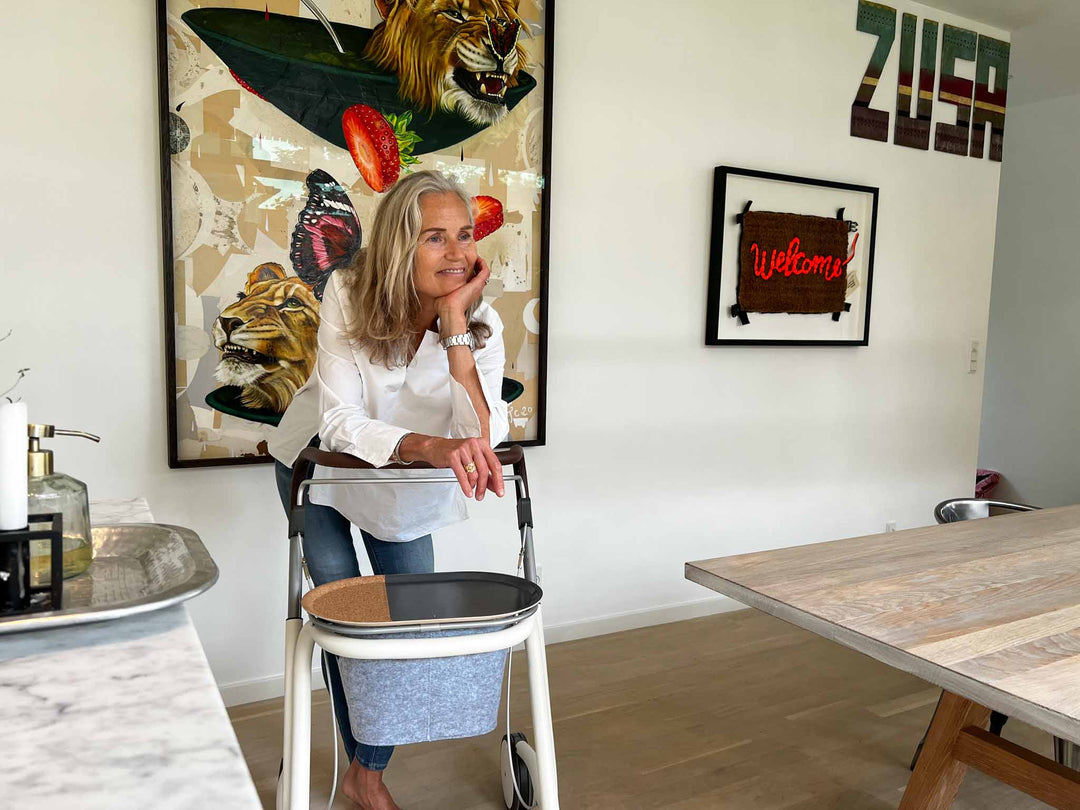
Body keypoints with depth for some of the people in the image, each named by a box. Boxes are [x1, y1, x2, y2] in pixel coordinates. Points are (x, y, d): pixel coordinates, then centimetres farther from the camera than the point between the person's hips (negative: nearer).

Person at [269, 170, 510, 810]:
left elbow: (481, 436, -38)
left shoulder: (482, 323, -25)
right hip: (319, 462, -2)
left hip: (405, 483, 2)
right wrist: (430, 446, -54)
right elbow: (341, 422, -35)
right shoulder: (348, 294, -30)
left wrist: (454, 322, -42)